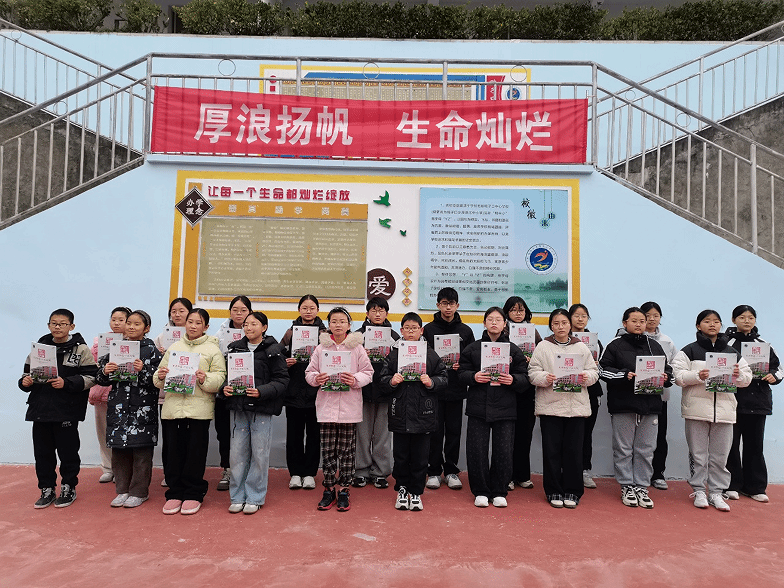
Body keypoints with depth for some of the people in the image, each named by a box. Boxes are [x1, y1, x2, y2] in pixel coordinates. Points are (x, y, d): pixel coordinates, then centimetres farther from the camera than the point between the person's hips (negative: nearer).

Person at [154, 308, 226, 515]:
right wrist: (160, 376, -4)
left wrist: (205, 379, -20)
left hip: (199, 408, -3)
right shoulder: (174, 347, 16)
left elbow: (220, 378, -2)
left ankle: (193, 494, 16)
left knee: (195, 452, 2)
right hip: (173, 406, 3)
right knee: (174, 450, 7)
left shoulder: (212, 349, 5)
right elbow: (158, 380, 17)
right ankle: (175, 493, 21)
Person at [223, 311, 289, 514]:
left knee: (259, 453, 4)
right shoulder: (235, 348, 10)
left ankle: (255, 498, 17)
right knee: (237, 453, 7)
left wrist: (261, 391, -20)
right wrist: (225, 387, -7)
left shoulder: (272, 350, -4)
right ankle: (238, 497, 21)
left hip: (262, 409, -3)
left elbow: (282, 380, -7)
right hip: (237, 407, 4)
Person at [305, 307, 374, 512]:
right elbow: (309, 372, 8)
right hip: (327, 405, 1)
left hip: (349, 406, -1)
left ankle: (344, 490, 18)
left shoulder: (357, 347, 2)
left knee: (347, 450, 5)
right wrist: (316, 378, -13)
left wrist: (355, 380, -16)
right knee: (327, 450, 5)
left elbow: (368, 373, 2)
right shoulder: (321, 348, 6)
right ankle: (329, 490, 19)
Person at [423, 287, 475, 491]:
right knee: (435, 431, 3)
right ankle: (434, 471, 15)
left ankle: (451, 470, 19)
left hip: (456, 389, 1)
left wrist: (461, 365, -10)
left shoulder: (465, 331, 9)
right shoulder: (429, 329, 4)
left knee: (454, 430, 7)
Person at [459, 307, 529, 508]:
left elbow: (525, 379, 6)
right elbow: (462, 374, 6)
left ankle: (499, 492, 20)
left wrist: (513, 380, -13)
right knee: (477, 451, 2)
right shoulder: (472, 348, 7)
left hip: (505, 408, 0)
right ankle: (481, 492, 18)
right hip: (478, 407, 0)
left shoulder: (514, 350, 8)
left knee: (504, 452, 3)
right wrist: (473, 377, -14)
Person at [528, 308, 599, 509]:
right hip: (550, 405, -1)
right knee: (552, 450, 3)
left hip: (576, 406, 2)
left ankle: (572, 492, 17)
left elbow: (594, 371, 10)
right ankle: (554, 492, 16)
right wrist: (545, 378, -19)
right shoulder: (543, 347, 5)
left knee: (574, 450, 4)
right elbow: (533, 372, 0)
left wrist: (586, 377, -11)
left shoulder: (581, 347, 11)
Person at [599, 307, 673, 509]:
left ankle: (641, 487, 17)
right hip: (623, 405, -4)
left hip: (650, 405, 4)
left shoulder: (655, 345, 15)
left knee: (646, 450, 8)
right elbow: (603, 369, -4)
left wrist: (665, 377, -3)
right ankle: (627, 487, 14)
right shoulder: (615, 345, 1)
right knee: (624, 449, 4)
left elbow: (668, 369, 19)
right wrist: (624, 375, -17)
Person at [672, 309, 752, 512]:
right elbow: (677, 375, -7)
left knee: (720, 455, 8)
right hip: (697, 408, -3)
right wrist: (697, 376, -22)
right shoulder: (689, 351, 1)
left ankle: (716, 492, 18)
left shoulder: (732, 353, 13)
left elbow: (747, 378, 11)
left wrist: (738, 375, -10)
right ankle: (698, 491, 16)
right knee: (698, 454, 4)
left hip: (724, 409, 3)